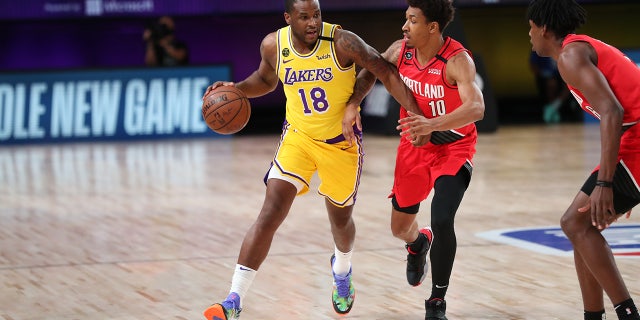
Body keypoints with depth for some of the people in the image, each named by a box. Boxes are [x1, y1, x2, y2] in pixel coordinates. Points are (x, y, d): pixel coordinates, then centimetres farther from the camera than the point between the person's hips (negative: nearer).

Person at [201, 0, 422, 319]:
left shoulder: (343, 42, -23)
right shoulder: (273, 45, -12)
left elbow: (385, 72, -16)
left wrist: (418, 116, -21)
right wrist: (236, 89, -9)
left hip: (342, 142, -1)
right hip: (298, 137, 1)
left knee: (340, 219, 17)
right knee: (270, 214, -15)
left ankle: (341, 269, 54)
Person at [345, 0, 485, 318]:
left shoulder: (457, 60, -29)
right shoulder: (400, 50, -12)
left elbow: (476, 108, -44)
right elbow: (370, 73, 9)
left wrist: (431, 125, -57)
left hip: (454, 147, -5)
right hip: (414, 145, 5)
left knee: (442, 220, -24)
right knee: (400, 227, 13)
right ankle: (418, 243, 54)